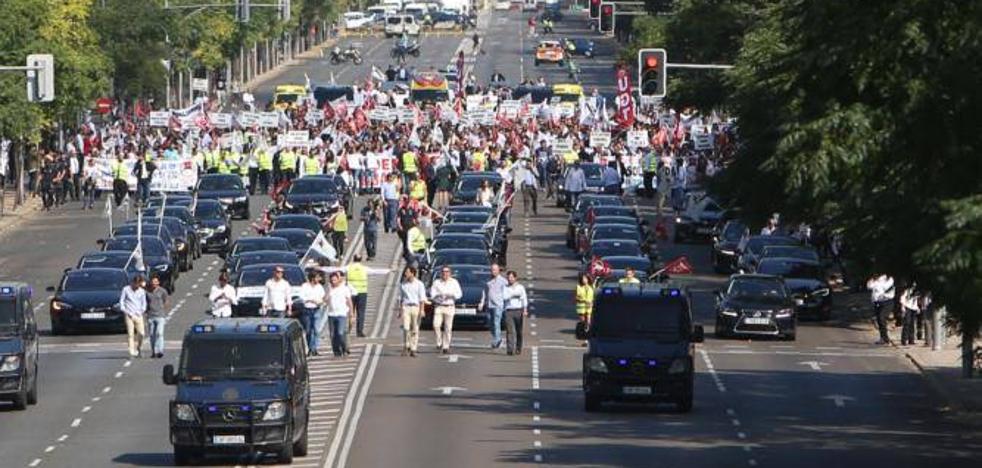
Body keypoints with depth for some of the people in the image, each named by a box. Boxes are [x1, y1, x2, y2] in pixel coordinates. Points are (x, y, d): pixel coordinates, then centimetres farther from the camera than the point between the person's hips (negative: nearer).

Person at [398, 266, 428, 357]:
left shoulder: (419, 284, 0)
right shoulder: (403, 284, 10)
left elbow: (422, 298, -5)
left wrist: (421, 310, -15)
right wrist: (400, 311, 15)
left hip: (416, 307, -2)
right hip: (406, 307, 2)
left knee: (415, 330, 0)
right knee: (406, 328, -11)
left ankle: (413, 349, 5)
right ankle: (406, 347, 0)